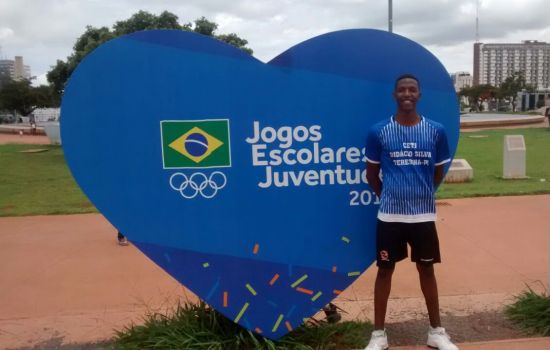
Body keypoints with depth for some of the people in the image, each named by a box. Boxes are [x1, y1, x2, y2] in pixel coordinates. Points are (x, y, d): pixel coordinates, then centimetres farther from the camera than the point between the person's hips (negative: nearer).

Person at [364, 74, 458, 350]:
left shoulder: (436, 131, -1)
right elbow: (372, 174, 5)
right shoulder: (378, 132, -5)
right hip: (389, 215, -1)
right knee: (385, 270, 7)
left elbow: (438, 173, 12)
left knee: (426, 269, 14)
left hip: (424, 214, 1)